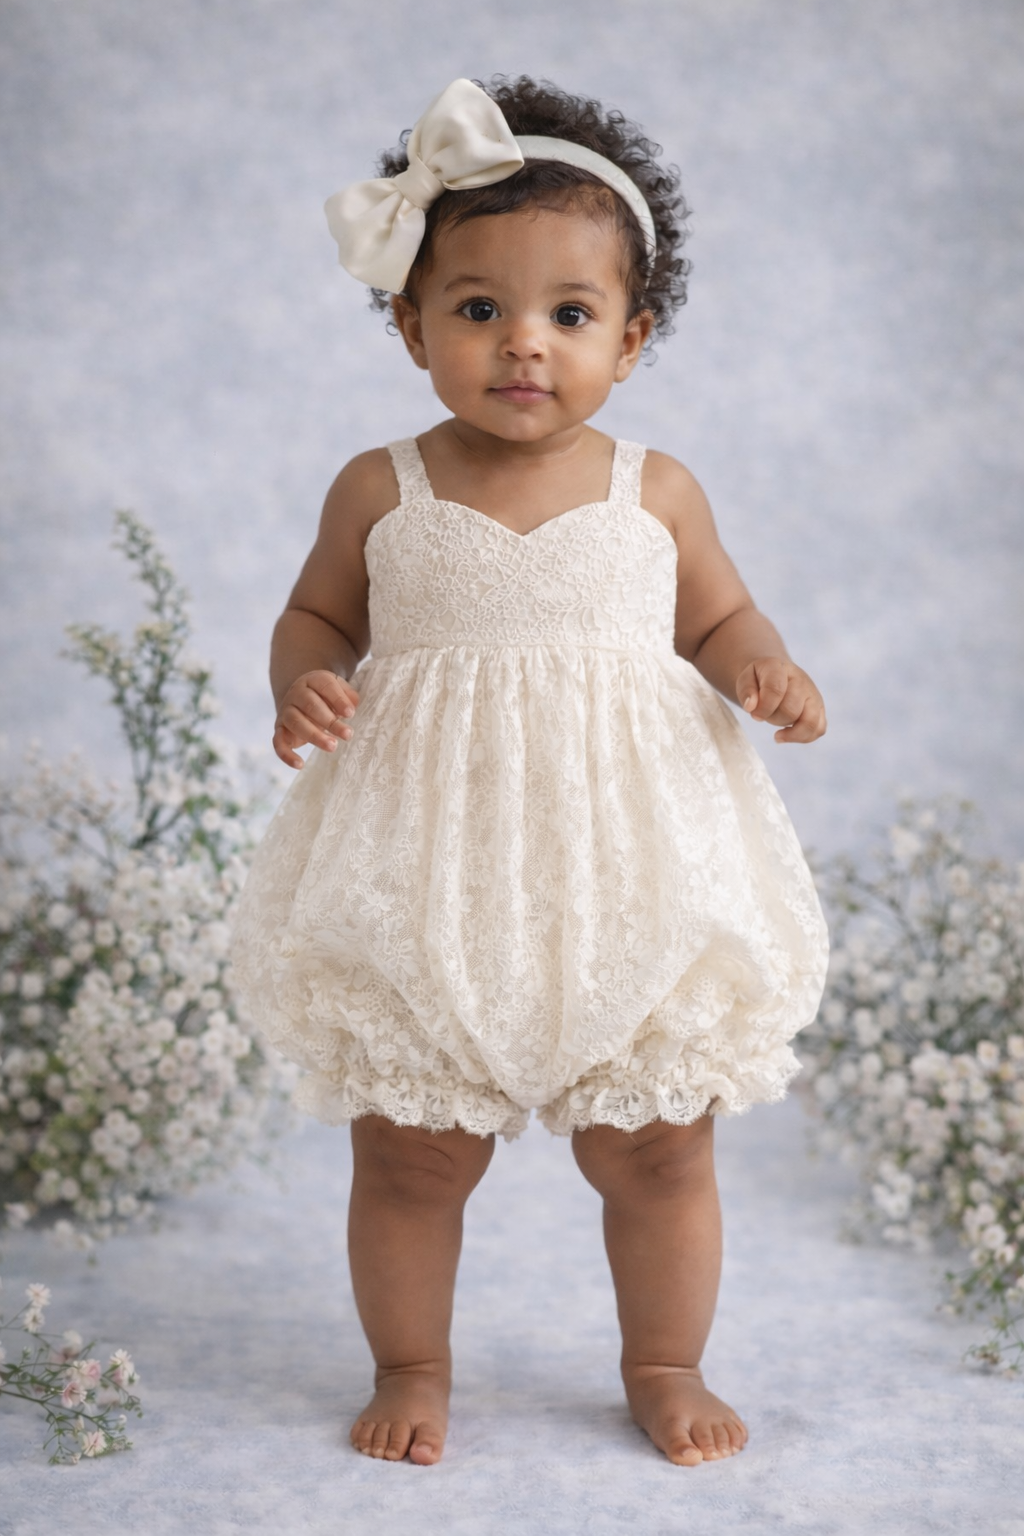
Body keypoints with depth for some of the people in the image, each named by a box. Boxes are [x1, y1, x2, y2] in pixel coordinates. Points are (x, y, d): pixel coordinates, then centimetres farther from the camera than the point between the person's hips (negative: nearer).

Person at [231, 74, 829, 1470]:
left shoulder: (656, 493, 0)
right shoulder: (379, 492, -1)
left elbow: (717, 618, 12)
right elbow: (318, 616, 11)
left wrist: (769, 674, -8)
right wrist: (304, 685, -10)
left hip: (627, 878, 1)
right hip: (427, 892, 0)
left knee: (656, 1148, 10)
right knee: (409, 1152, 9)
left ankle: (666, 1363, 34)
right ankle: (411, 1365, 33)